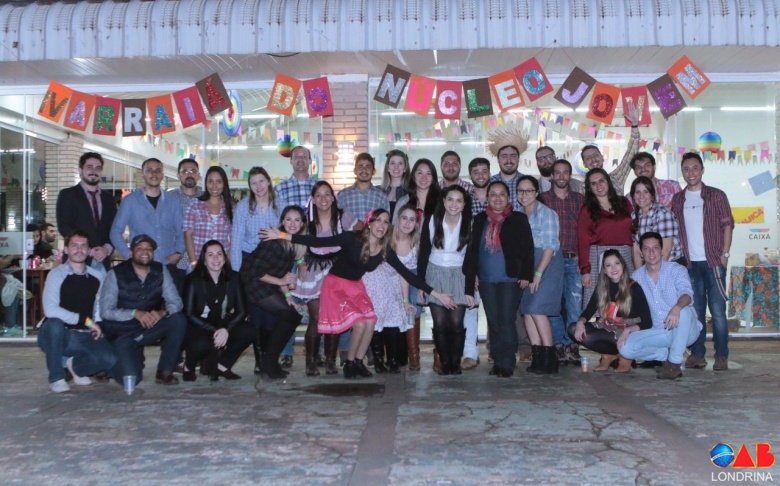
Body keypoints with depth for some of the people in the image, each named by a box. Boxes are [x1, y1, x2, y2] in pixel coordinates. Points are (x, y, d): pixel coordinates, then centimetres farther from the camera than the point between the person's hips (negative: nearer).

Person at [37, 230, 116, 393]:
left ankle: (75, 364, 11)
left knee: (109, 358, -25)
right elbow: (50, 310, -21)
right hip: (58, 335, -3)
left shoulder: (96, 277, 8)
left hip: (85, 337, 3)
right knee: (54, 323, -38)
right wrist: (85, 320, -20)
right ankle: (56, 377, -15)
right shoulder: (57, 274, -8)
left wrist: (98, 325, -6)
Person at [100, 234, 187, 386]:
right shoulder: (115, 274, -11)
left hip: (149, 329, 4)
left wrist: (162, 312, -30)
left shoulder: (160, 271, -2)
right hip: (123, 333, -3)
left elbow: (176, 302, -7)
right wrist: (135, 313, -30)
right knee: (131, 378, -22)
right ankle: (112, 361, 17)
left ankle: (164, 371, -9)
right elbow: (105, 312, -16)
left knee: (179, 320, -24)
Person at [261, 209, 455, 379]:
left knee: (370, 322, -12)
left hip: (356, 287, 5)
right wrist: (282, 236, -31)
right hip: (336, 284, -5)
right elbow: (318, 242, -24)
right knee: (359, 324, -17)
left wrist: (435, 293, -8)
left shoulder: (385, 251, -8)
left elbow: (407, 274, -5)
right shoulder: (352, 238, -22)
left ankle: (358, 362, 8)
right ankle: (349, 363, 5)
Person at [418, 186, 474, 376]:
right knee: (440, 323, -4)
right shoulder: (431, 221, -5)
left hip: (458, 276, 0)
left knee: (456, 323, -7)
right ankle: (445, 362, 7)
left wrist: (470, 290, -5)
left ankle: (456, 363, 7)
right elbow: (423, 253, 0)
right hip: (435, 274, 0)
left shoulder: (469, 225, -6)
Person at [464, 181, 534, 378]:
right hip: (486, 280, 4)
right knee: (493, 321, 7)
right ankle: (497, 361, 15)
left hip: (510, 279, -4)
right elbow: (472, 249, 13)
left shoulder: (519, 219, 1)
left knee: (507, 320, -7)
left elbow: (527, 249, -2)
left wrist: (526, 274, -8)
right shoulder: (480, 220, 11)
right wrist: (471, 274, 7)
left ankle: (507, 363, -2)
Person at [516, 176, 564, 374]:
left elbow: (550, 246, -13)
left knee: (536, 309, -13)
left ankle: (549, 358, -4)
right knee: (526, 310, 2)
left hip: (547, 263, -7)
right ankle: (537, 357, 10)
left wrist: (538, 273, -16)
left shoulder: (546, 213, -9)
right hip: (525, 264, 7)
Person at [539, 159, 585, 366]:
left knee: (575, 304, -5)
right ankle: (559, 345, 7)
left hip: (574, 261, 1)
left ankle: (571, 345, 5)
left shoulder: (580, 199, 12)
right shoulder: (542, 199, 7)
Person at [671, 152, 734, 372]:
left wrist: (724, 254, -7)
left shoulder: (716, 195, 2)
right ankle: (697, 354, 12)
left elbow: (727, 225, 0)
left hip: (713, 261, -3)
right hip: (690, 263, 3)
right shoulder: (677, 199, 10)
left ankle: (721, 355, 4)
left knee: (718, 310, -3)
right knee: (695, 310, 7)